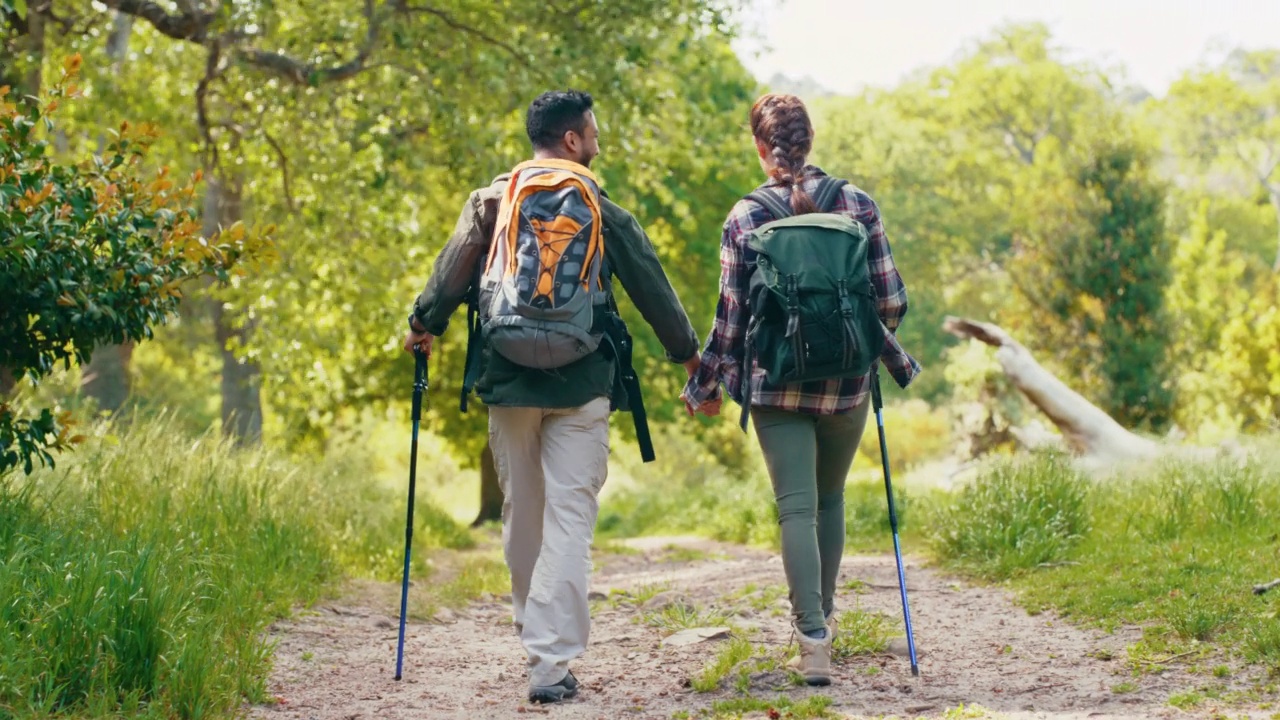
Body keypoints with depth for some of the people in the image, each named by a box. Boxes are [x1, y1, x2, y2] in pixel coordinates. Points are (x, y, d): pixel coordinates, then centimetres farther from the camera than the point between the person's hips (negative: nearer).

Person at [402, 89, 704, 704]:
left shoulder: (489, 202, 3)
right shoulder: (602, 213, 0)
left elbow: (451, 275, 0)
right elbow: (652, 288, 7)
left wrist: (423, 325, 19)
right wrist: (687, 353, 22)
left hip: (507, 383, 3)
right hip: (580, 387, -2)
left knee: (521, 515, 16)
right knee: (569, 515, -4)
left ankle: (534, 634, 30)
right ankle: (551, 661, -11)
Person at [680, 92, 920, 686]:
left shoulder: (744, 218, -5)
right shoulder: (857, 204, -2)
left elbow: (731, 317, -3)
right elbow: (890, 300, -1)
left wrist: (705, 386, 10)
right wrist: (878, 342, 21)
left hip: (776, 384, -2)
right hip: (846, 382, 2)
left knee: (796, 508, 0)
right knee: (830, 498, 21)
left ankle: (814, 640, -10)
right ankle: (820, 613, 34)